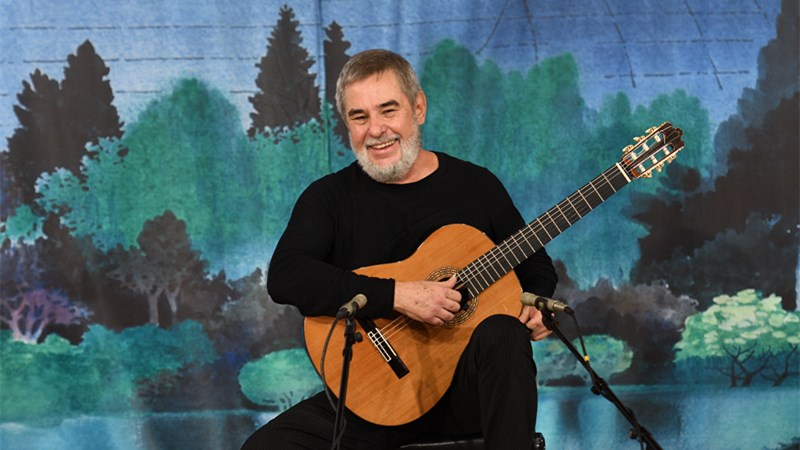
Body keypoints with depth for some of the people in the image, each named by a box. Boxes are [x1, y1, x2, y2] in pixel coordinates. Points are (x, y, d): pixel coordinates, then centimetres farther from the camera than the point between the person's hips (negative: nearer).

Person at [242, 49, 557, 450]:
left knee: (503, 334, -34)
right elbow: (284, 277, -15)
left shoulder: (477, 186, 7)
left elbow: (537, 267, 18)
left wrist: (535, 304, -7)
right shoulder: (330, 197, 3)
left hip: (470, 387, 0)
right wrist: (398, 295, -22)